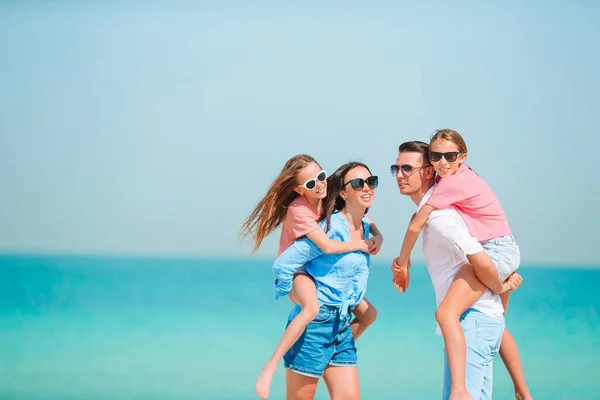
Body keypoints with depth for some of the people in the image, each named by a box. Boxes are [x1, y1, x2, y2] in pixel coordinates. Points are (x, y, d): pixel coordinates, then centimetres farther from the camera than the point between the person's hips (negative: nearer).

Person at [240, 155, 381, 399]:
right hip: (295, 272, -7)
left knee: (368, 314, 4)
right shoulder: (299, 210, -26)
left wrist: (377, 236, -13)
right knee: (312, 307, -40)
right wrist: (363, 244, -21)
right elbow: (328, 246, -33)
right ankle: (269, 368, -33)